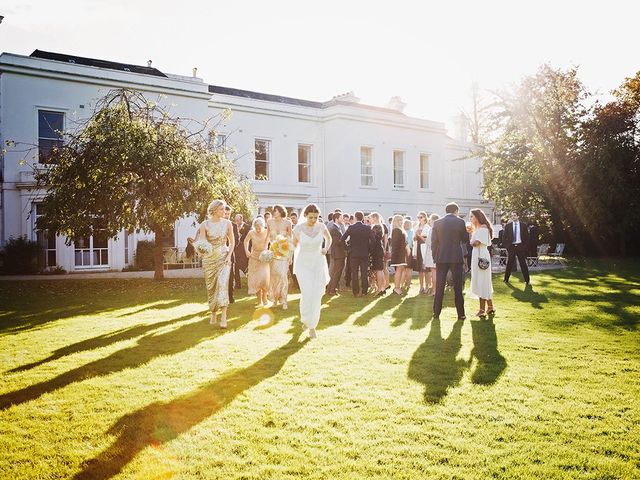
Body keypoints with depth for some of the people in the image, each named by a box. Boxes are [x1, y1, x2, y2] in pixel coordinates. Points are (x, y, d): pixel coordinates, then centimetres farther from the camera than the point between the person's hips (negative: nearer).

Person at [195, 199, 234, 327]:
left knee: (222, 284, -15)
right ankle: (213, 313, 25)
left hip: (224, 258, 0)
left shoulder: (227, 223, 1)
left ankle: (223, 317, -17)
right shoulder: (205, 224, -4)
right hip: (209, 259, 0)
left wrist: (229, 255, -6)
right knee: (211, 287, 7)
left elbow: (232, 242, 8)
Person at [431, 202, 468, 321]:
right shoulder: (460, 222, -4)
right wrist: (466, 230, 19)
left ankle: (436, 312, 10)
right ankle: (460, 314, 7)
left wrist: (435, 256, 10)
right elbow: (465, 240, 2)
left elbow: (434, 242, 2)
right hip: (456, 258, -1)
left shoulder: (437, 223, 2)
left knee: (439, 286, 7)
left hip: (441, 258, 2)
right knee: (457, 287, 4)